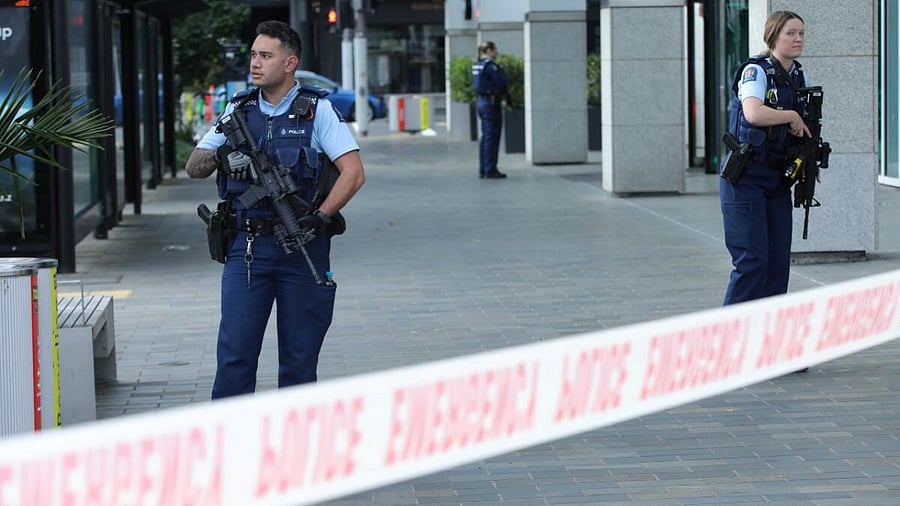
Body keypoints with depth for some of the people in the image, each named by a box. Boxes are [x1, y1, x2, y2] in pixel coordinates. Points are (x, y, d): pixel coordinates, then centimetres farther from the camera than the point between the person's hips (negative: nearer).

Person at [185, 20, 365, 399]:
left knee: (299, 357, 5)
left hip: (302, 248, -2)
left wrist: (321, 217, -20)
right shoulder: (237, 110, 10)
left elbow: (354, 172, -7)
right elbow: (193, 168, 8)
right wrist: (218, 157, -14)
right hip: (247, 247, 2)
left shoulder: (316, 110, 0)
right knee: (235, 353, -4)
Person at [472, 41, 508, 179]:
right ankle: (490, 170, -2)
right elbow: (501, 82, -19)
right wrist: (502, 72, -1)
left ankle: (483, 170, 17)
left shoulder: (477, 66, 12)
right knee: (492, 137, -4)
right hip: (491, 103, -9)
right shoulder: (490, 65, -16)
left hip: (480, 101, 9)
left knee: (485, 136, 14)